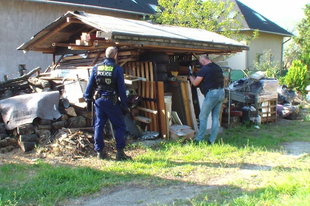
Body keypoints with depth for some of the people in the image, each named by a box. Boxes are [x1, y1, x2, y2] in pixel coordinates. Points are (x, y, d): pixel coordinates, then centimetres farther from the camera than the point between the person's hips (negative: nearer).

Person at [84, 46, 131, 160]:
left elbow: (90, 85, 9)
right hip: (112, 102, -4)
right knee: (120, 126, 4)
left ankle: (99, 151, 16)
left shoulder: (96, 68, 6)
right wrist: (124, 106, 0)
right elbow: (122, 89, -5)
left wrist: (88, 100, 18)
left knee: (98, 126, 12)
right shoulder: (117, 69, -5)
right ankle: (120, 152, 0)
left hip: (99, 101, 4)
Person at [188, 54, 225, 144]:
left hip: (212, 94, -8)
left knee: (203, 117, 2)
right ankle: (212, 140, 13)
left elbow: (195, 83, -6)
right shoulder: (218, 68, 15)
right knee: (216, 117, 10)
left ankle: (199, 139, 7)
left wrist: (190, 76, 15)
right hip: (222, 93, 8)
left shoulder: (204, 69, -8)